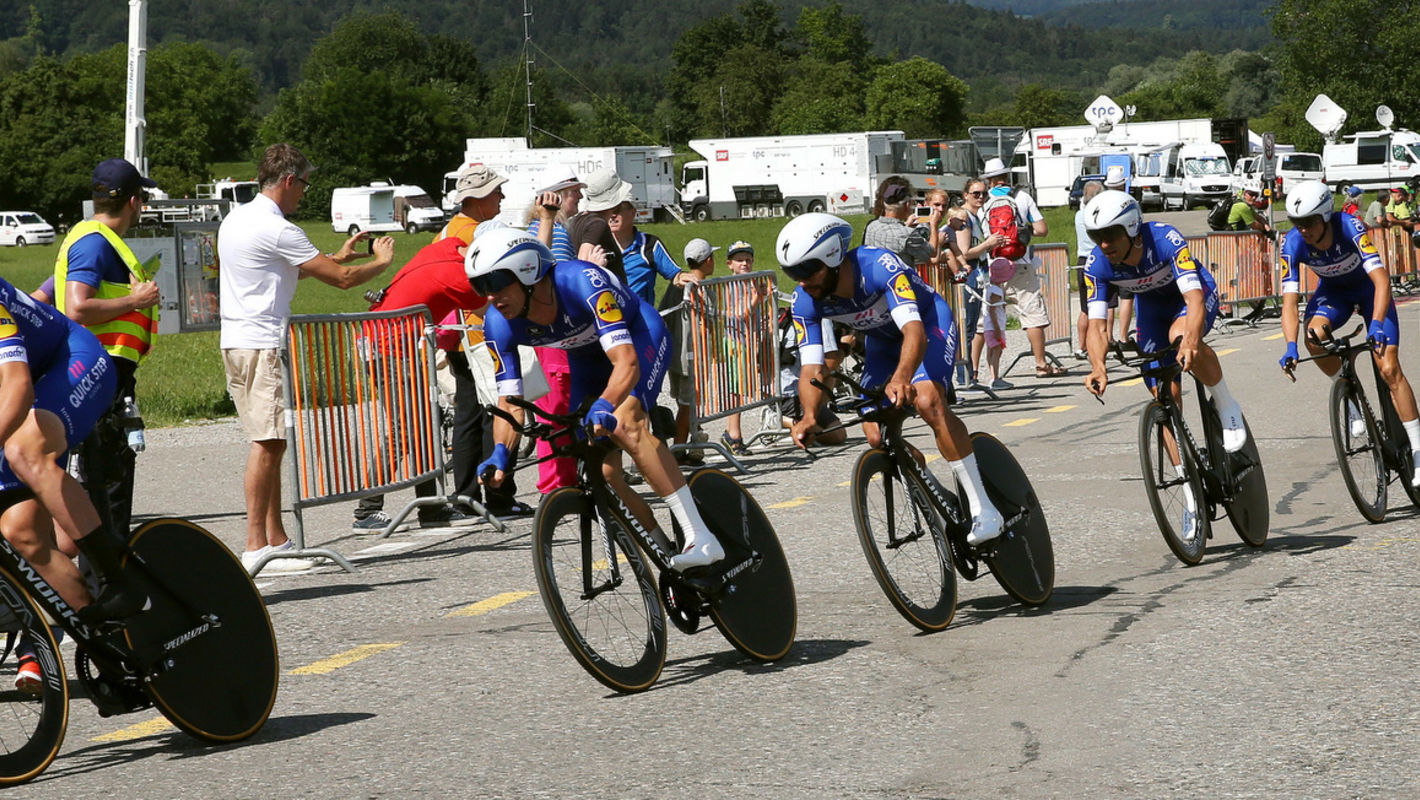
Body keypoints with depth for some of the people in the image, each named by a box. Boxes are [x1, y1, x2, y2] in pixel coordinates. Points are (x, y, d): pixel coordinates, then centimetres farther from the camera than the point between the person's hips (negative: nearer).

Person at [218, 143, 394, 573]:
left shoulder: (235, 220, 16)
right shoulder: (277, 230, -14)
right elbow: (342, 279, -11)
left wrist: (336, 256, 32)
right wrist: (381, 262, 7)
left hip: (236, 341, 10)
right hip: (263, 343, -10)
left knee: (268, 443, 11)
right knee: (268, 443, -10)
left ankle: (276, 539, 13)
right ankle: (256, 546, -11)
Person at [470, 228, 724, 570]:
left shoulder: (582, 282, -38)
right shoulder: (499, 325, -22)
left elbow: (627, 362, -44)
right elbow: (509, 402, -17)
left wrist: (604, 406, -63)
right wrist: (500, 454, -36)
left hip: (639, 335, -6)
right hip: (588, 359, 6)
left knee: (624, 425, -32)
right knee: (603, 472, -8)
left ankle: (701, 538, -34)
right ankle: (666, 555, 9)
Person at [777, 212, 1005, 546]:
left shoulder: (879, 266, -37)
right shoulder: (805, 302, -21)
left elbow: (915, 331, -46)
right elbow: (811, 368, -23)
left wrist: (901, 377, -66)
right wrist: (810, 416, -43)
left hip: (929, 323, -6)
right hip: (882, 340, 6)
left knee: (928, 403, -32)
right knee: (877, 437, -10)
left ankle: (983, 509, -28)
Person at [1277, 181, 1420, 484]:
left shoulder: (1349, 226, -34)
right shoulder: (1293, 243, -26)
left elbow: (1381, 278, -41)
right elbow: (1290, 300, -27)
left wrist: (1376, 324, -55)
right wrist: (1291, 346, -43)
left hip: (1369, 288, -2)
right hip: (1333, 291, 2)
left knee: (1389, 369, -15)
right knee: (1314, 335, -32)